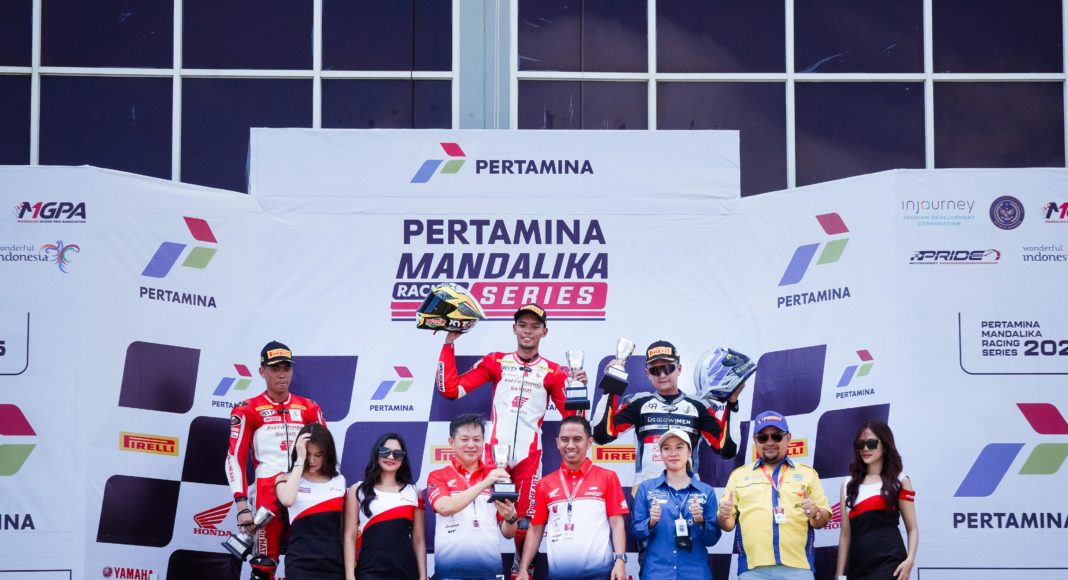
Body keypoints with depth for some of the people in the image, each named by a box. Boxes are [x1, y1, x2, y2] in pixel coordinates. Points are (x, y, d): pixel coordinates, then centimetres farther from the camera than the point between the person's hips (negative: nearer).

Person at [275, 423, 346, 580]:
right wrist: (300, 460, -14)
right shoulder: (287, 479, 3)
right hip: (301, 565, -3)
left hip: (335, 564, 3)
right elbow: (287, 500, -21)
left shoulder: (339, 481, 12)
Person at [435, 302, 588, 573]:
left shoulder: (553, 372, 9)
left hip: (529, 457, 0)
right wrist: (449, 343, 3)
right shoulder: (495, 362, 10)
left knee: (525, 524, -4)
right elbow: (450, 389, 3)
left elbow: (572, 417, 4)